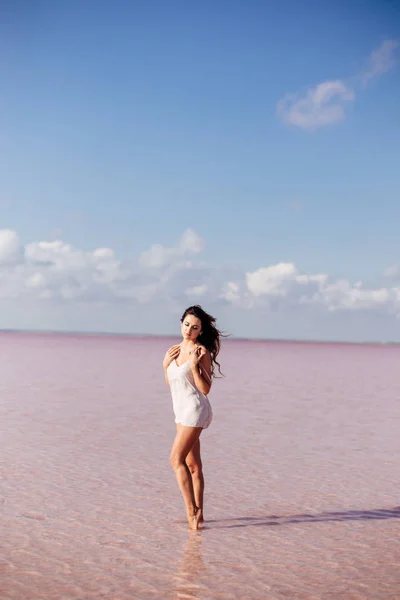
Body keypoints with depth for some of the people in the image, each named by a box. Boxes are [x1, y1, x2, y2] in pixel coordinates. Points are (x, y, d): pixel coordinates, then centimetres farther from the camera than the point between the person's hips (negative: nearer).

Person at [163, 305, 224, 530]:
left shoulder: (201, 352, -11)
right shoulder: (177, 350, 11)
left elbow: (205, 389, -13)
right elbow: (171, 384, 18)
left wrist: (194, 365, -22)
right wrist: (166, 364, 4)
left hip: (195, 409, -8)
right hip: (182, 411, 8)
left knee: (176, 459, -14)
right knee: (192, 464, 10)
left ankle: (191, 510, -8)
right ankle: (198, 514, 16)